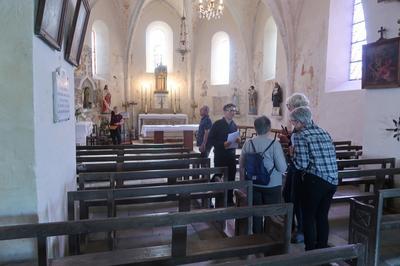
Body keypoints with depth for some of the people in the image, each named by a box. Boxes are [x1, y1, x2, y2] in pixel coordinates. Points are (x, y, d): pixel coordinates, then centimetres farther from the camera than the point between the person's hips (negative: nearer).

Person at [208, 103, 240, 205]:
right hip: (220, 156, -5)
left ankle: (230, 200, 23)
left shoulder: (234, 125, 10)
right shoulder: (217, 124, -8)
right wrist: (223, 144, -23)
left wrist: (237, 140, -3)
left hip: (231, 155, 5)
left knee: (231, 178, 10)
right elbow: (210, 140, -11)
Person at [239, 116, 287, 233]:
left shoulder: (248, 143, -6)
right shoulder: (275, 144, -17)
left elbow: (241, 165, 1)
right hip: (272, 186, -3)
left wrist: (243, 182, 15)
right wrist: (283, 157, 5)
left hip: (254, 185, 3)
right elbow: (282, 168, -15)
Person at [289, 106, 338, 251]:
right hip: (332, 180, 7)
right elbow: (330, 156, 17)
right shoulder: (324, 132, 11)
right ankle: (322, 249, 29)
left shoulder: (300, 135, -9)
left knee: (308, 217, 8)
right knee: (322, 216, 18)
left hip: (315, 180, -7)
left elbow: (302, 165, -14)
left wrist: (293, 153, 4)